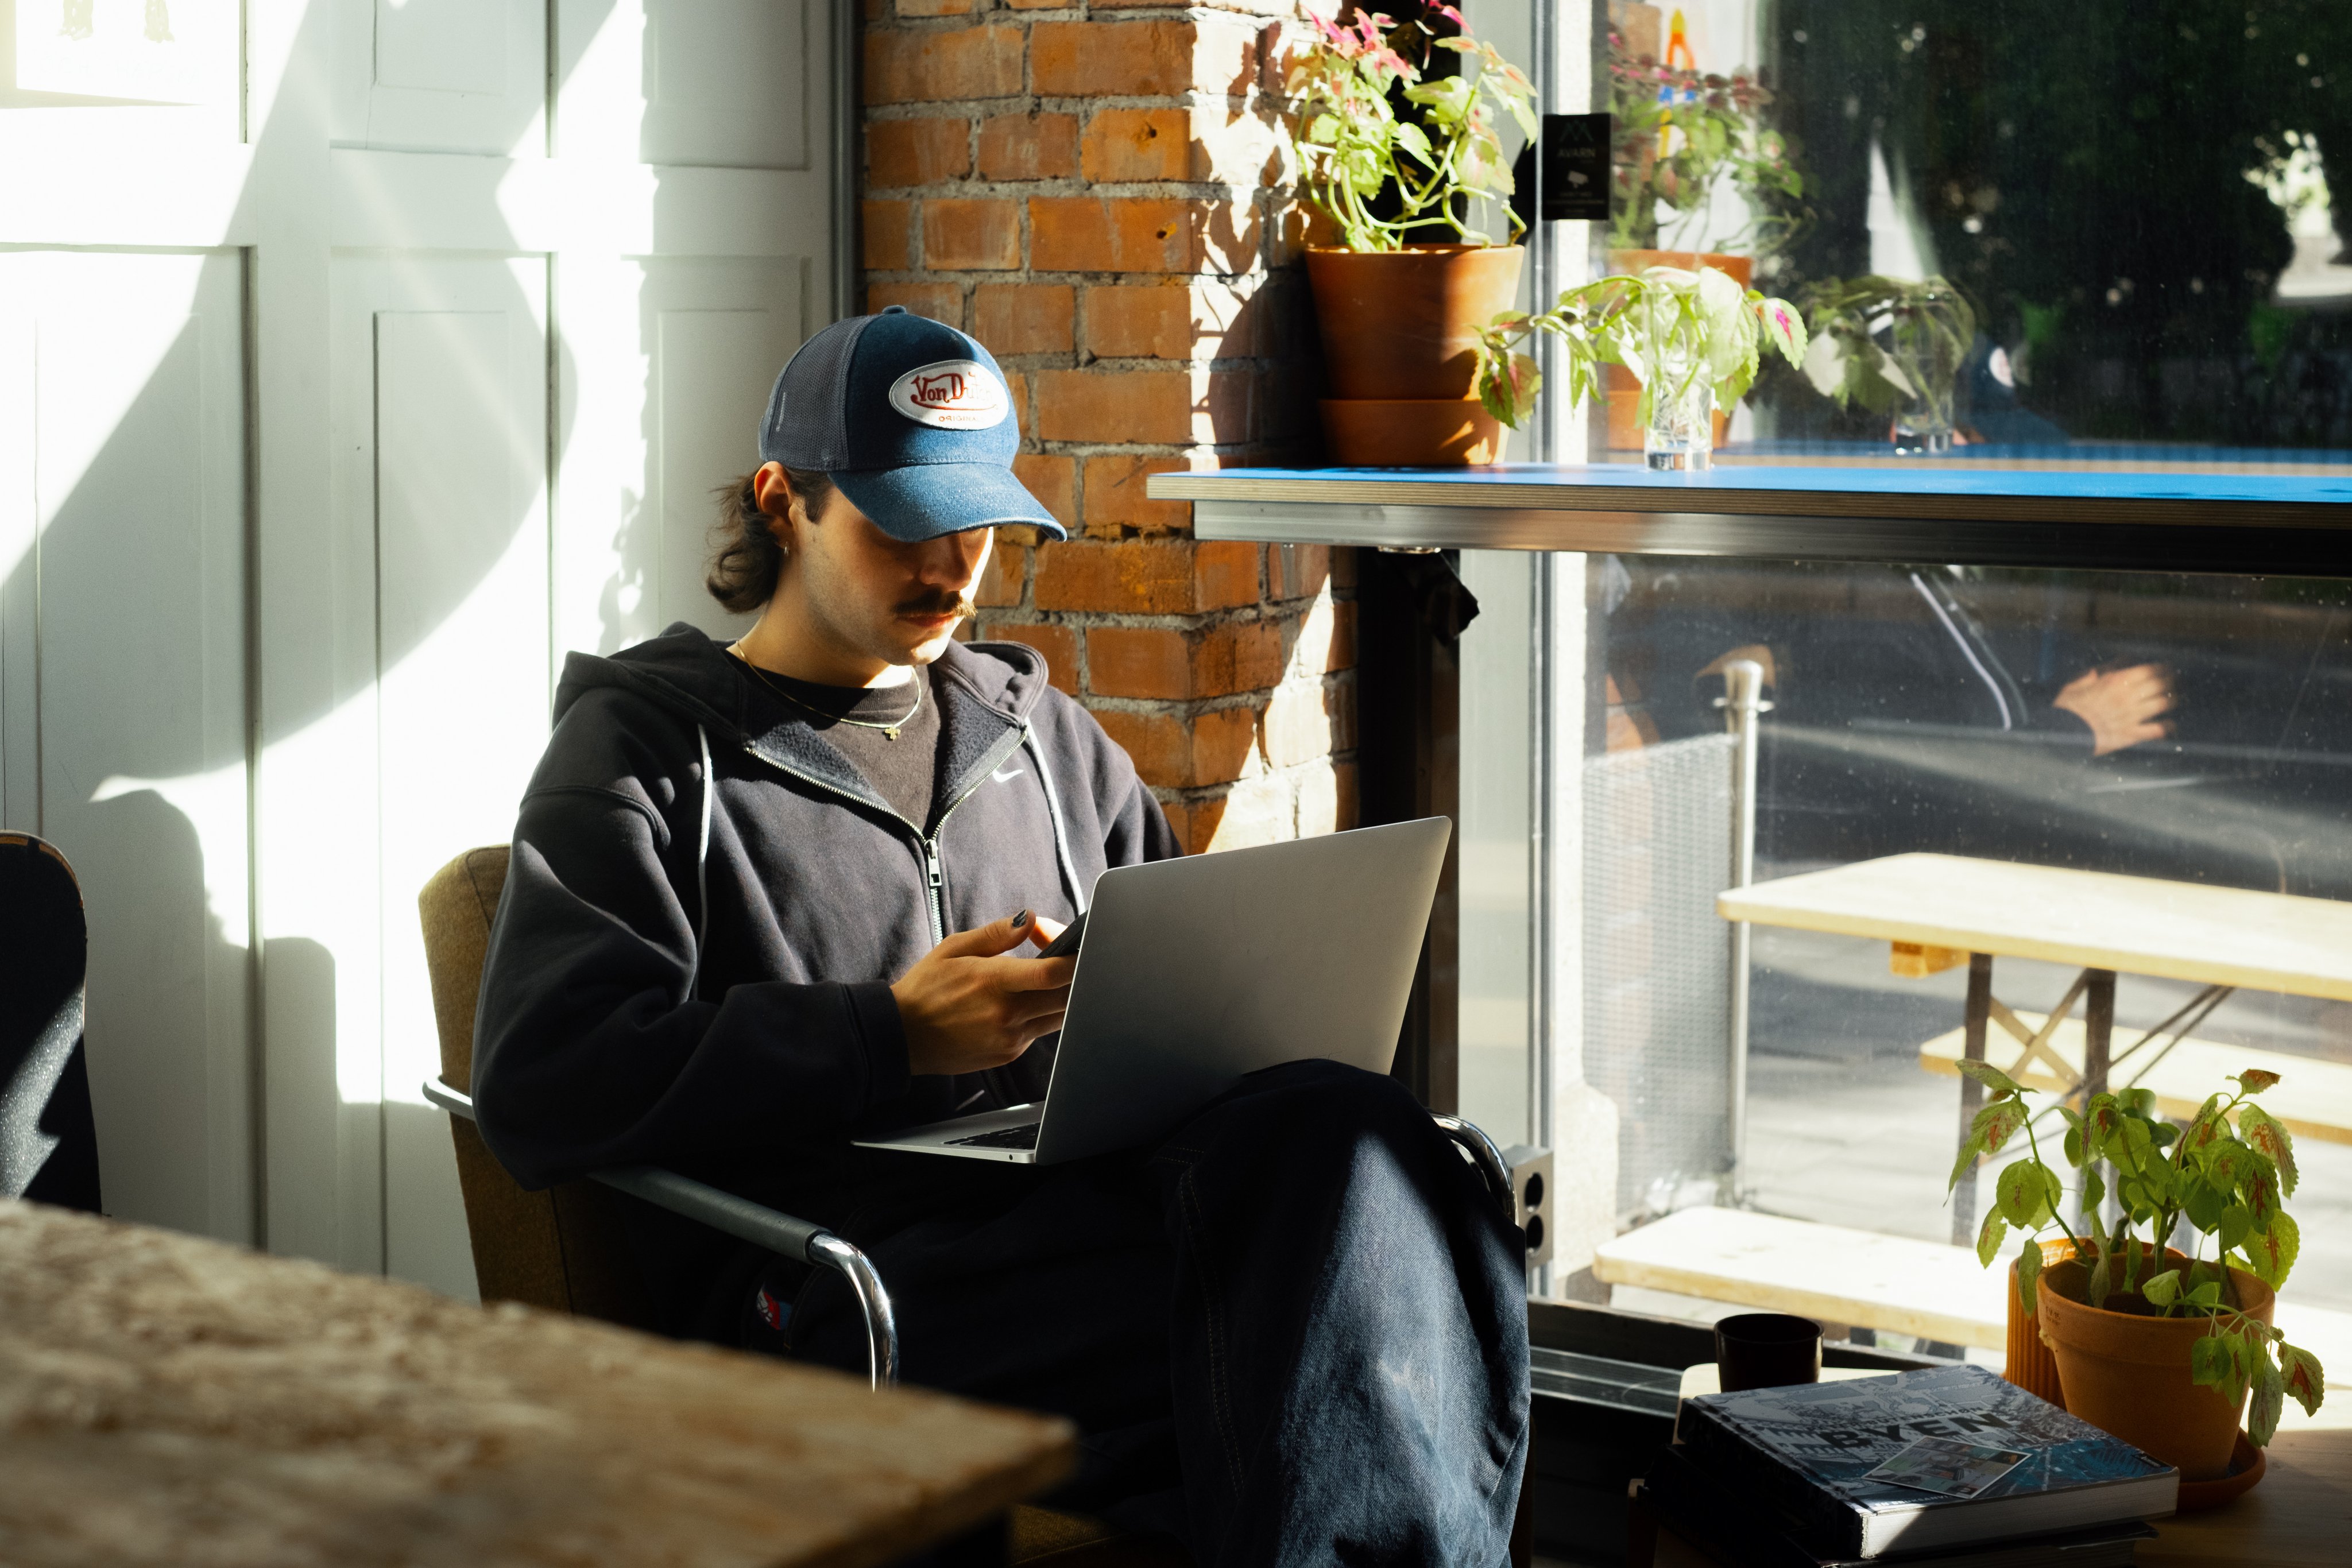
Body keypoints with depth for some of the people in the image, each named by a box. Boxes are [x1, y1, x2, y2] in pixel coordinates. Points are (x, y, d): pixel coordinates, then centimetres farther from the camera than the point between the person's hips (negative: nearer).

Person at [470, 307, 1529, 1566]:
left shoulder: (1032, 726, 30)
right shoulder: (650, 753, 11)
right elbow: (539, 1085, -5)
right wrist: (892, 1037, -11)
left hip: (1094, 1204, 6)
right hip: (863, 1290, -5)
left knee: (1331, 1132, -33)